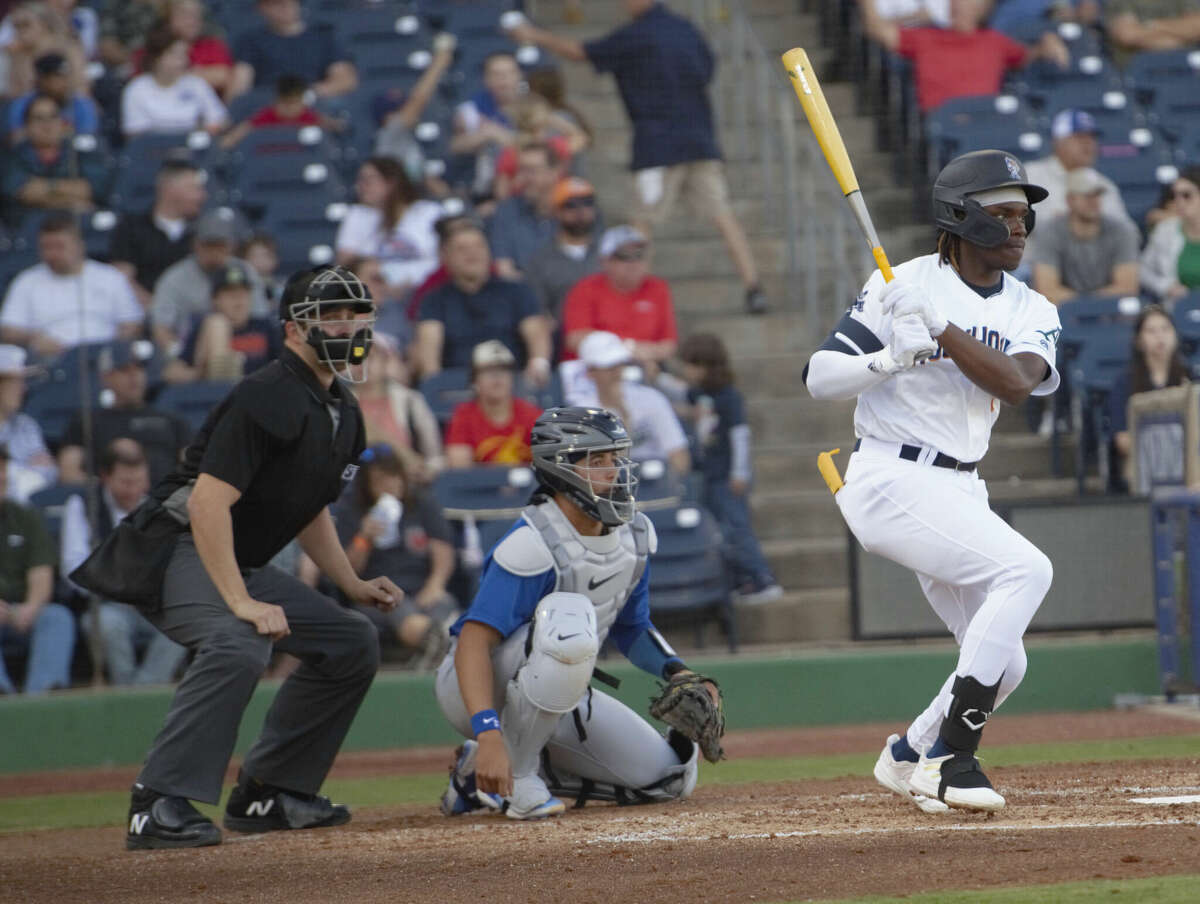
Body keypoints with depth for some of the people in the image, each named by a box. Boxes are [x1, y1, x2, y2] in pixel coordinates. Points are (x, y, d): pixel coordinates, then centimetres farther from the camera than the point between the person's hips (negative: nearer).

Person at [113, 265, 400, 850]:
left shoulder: (342, 411, 12)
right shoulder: (268, 398, -20)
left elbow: (309, 509, 25)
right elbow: (208, 501, -28)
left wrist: (352, 586, 13)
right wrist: (241, 603, -33)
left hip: (243, 566, 10)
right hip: (176, 553, -10)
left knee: (352, 641, 11)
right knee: (238, 643, -36)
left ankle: (267, 794, 14)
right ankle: (159, 807, -36)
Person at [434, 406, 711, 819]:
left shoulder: (634, 537, 1)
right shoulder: (532, 544, -24)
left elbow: (633, 628, 16)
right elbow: (474, 641, -32)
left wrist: (680, 674, -4)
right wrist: (488, 733, -44)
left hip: (557, 697, 9)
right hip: (476, 689, -9)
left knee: (671, 776, -2)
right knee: (571, 617, -36)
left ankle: (487, 775, 6)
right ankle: (511, 770, -23)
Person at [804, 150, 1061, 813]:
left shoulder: (1032, 312, 7)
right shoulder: (904, 284, -7)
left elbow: (1015, 384, -15)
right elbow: (818, 376, -7)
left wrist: (939, 326, -23)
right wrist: (890, 359, -24)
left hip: (961, 491, 7)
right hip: (891, 479, -7)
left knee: (1002, 664, 9)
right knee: (1024, 568, -26)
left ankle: (908, 758, 34)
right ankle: (951, 758, -23)